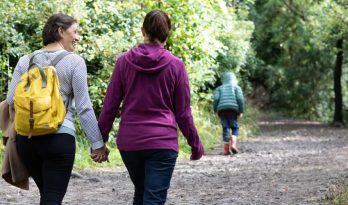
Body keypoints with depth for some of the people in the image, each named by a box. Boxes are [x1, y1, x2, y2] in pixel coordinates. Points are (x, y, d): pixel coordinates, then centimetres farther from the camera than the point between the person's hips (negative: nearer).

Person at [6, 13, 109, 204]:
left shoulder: (25, 61, 8)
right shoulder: (74, 61, -4)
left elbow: (11, 100, 4)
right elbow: (84, 107, -7)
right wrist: (98, 143, -2)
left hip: (26, 138, 5)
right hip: (59, 138, -5)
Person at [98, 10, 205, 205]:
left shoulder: (124, 61, 0)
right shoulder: (175, 65, -4)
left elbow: (110, 106, 1)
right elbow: (183, 112, 0)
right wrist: (196, 144, 12)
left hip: (129, 142, 3)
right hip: (162, 144, -3)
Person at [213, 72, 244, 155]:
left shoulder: (219, 88, 20)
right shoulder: (236, 87, 15)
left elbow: (216, 99, 3)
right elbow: (240, 99, 0)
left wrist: (215, 110, 8)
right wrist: (241, 111, 3)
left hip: (221, 110, 2)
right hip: (233, 109, -2)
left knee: (225, 128, 3)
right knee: (235, 128, 9)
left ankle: (226, 149, -7)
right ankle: (233, 144, -13)